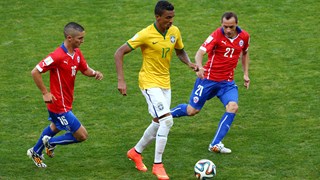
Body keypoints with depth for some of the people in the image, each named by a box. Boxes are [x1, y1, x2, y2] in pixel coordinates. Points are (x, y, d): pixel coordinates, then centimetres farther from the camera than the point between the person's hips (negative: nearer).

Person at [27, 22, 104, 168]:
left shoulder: (77, 53, -1)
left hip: (65, 102, 10)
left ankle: (36, 152, 55)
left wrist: (94, 73, -11)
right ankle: (51, 143, 17)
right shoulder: (58, 56, -28)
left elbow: (85, 69, 11)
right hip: (59, 104, -10)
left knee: (55, 127, 34)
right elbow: (35, 72, -25)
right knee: (82, 135, -5)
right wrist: (45, 93, -22)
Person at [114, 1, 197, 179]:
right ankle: (158, 165, -9)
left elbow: (180, 51, 17)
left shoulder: (175, 31, -2)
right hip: (150, 82, -7)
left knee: (159, 123, 15)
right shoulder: (146, 34, -20)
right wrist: (121, 80, -24)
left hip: (165, 83, 7)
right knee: (167, 120, -19)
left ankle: (136, 152, 39)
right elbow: (119, 53, -17)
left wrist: (189, 63, -6)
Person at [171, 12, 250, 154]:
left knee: (233, 107, -20)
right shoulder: (217, 35, -19)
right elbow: (200, 53, -29)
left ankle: (215, 144, -13)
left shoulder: (244, 36, -3)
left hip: (227, 82, 4)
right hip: (209, 78, -4)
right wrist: (200, 67, -49)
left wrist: (246, 73, 14)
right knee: (193, 110, 5)